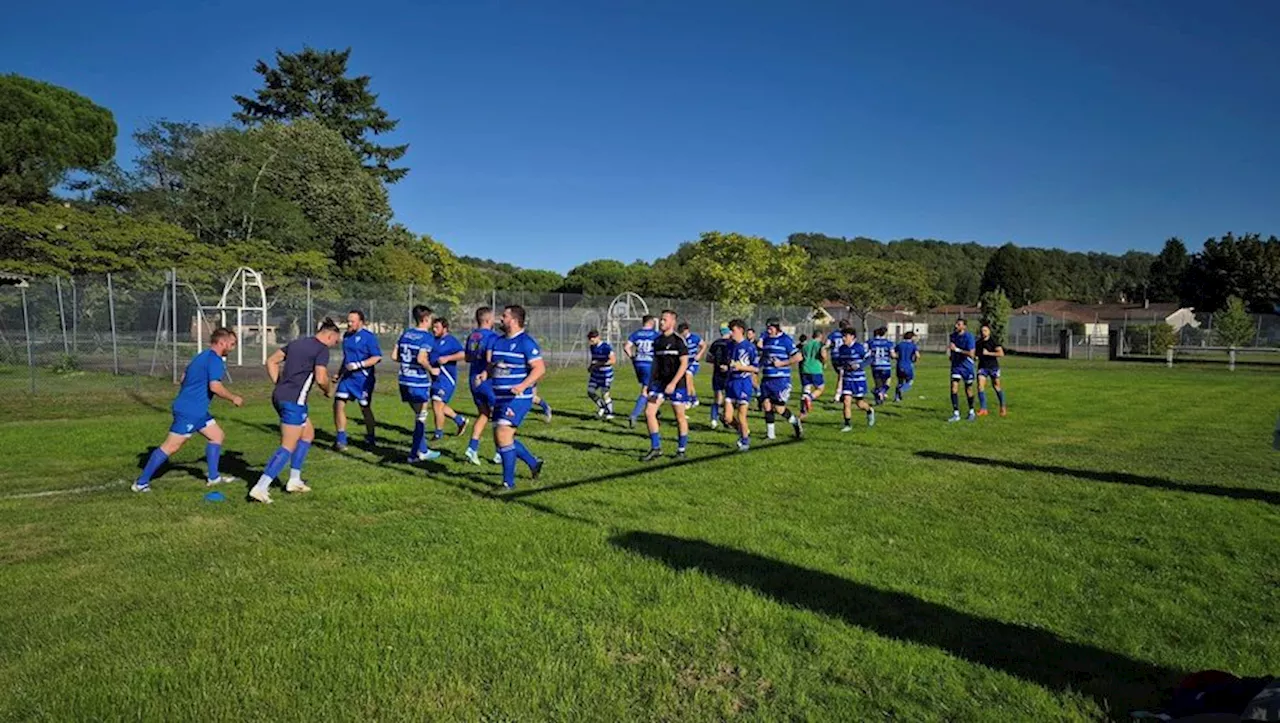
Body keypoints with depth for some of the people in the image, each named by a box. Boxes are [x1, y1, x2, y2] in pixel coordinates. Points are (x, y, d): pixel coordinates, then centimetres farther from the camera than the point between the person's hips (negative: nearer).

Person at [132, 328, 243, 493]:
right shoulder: (215, 360, -16)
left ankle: (213, 477, 19)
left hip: (198, 411, 10)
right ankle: (141, 482, 2)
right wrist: (233, 398, -14)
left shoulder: (202, 356, 15)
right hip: (189, 411, -10)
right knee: (171, 447, -5)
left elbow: (184, 376, 22)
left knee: (218, 436, 14)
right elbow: (215, 386, -27)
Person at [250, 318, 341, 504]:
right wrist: (328, 391, 4)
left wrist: (279, 385, 16)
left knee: (308, 434, 22)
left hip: (279, 396, 9)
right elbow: (320, 378, -17)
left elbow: (271, 361, 17)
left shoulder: (296, 342, 17)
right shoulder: (322, 349, -8)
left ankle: (294, 480, 25)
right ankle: (260, 488, -9)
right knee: (288, 447, -4)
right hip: (294, 401, -9)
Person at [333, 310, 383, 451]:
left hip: (363, 379, -6)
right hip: (347, 377, 6)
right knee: (338, 404, -4)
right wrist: (339, 373, 22)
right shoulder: (346, 336, 11)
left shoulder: (368, 336, -12)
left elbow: (377, 357, -16)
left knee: (365, 408, 7)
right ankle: (341, 440, 3)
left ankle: (370, 438, 27)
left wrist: (358, 365, -22)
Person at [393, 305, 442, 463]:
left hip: (405, 381, 7)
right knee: (421, 417, 6)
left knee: (419, 415, 19)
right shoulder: (427, 336, -12)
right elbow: (421, 359, -24)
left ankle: (422, 450, 26)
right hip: (419, 383, -7)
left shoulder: (406, 334, 9)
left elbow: (394, 356, 7)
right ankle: (414, 454, 10)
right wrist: (432, 370, -9)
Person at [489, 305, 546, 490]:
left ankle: (509, 482, -3)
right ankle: (534, 463, 29)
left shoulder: (526, 342, -11)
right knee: (501, 439, 10)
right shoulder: (498, 341, 13)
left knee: (503, 436, -15)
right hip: (500, 398, 9)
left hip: (518, 399, -9)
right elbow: (492, 366, 23)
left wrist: (523, 386, -28)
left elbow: (540, 368, -17)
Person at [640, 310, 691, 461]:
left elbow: (684, 364, -13)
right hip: (659, 382, 6)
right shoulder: (657, 341, 12)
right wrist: (650, 383, 13)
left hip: (676, 384, -6)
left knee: (680, 416, 3)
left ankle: (681, 450, 16)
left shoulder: (679, 340, -8)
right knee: (648, 412, -5)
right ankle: (655, 448, 4)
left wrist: (673, 383, -19)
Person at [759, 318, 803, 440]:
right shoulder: (766, 339, 13)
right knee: (767, 405, 2)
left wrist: (781, 363, -14)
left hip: (781, 379, -6)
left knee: (779, 409, -5)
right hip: (766, 378, 6)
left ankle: (796, 423, 22)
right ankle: (770, 434, 12)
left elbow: (798, 357, -9)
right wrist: (758, 365, 10)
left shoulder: (786, 340, -7)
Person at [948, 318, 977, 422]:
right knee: (954, 387, -11)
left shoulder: (968, 336, -17)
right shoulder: (953, 335, 1)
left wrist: (957, 349, -26)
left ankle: (972, 412, 32)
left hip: (967, 366, -4)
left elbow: (971, 354, -24)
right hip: (956, 365, 4)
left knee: (968, 390, 9)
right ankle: (956, 414, -9)